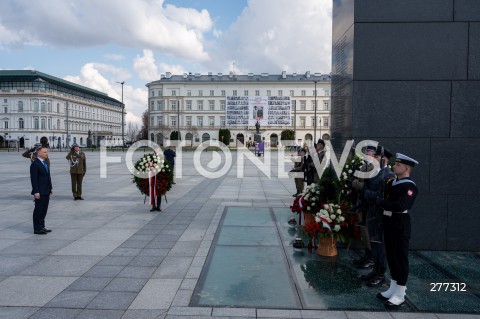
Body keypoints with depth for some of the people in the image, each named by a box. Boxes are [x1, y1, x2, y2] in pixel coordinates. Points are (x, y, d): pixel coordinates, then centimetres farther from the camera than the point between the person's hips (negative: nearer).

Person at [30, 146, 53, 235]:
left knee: (44, 210, 14)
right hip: (40, 192, -8)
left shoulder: (45, 162, 13)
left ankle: (42, 227, 24)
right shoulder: (35, 164, -13)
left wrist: (51, 188, 14)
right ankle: (37, 229, 9)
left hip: (46, 191, 8)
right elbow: (33, 179, -17)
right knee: (38, 210, 0)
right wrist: (36, 192, -20)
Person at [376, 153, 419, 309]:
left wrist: (380, 201, -21)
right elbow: (381, 193, 10)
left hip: (400, 225, -8)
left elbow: (400, 206, -28)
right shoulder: (391, 182, 11)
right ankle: (393, 289, 30)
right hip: (389, 223, 8)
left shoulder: (410, 186, -16)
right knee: (391, 256, 16)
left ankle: (400, 295, 14)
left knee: (400, 258, 2)